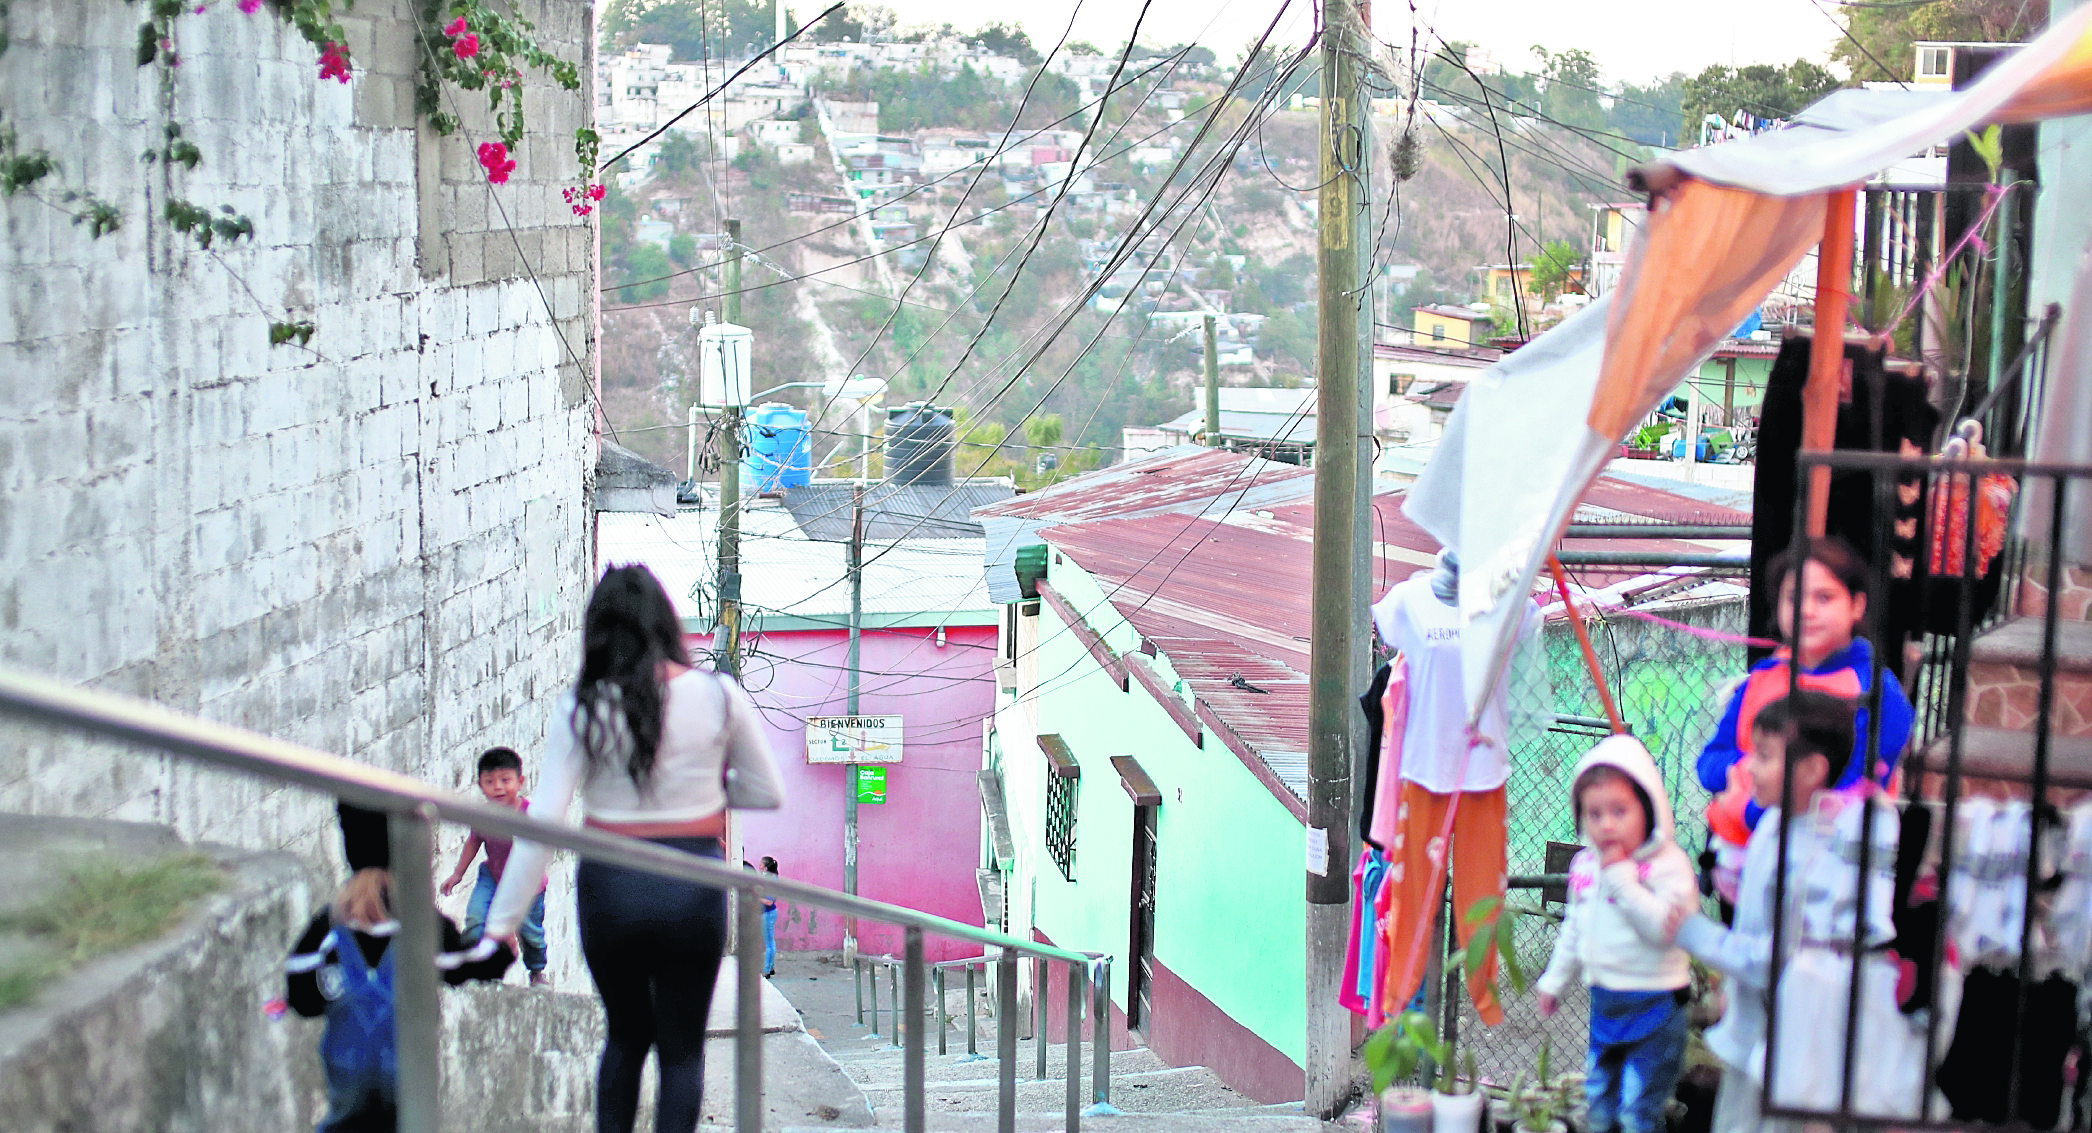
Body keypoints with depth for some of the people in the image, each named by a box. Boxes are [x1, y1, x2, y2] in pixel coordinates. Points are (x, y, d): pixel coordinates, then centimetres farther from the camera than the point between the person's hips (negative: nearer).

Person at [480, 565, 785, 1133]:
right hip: (693, 886, 0)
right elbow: (769, 793, 6)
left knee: (625, 1036, 23)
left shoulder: (581, 709, -7)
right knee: (682, 1050, 12)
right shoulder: (718, 695, -4)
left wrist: (501, 922, -8)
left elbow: (542, 823, -10)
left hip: (609, 887, 0)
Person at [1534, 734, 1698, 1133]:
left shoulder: (1668, 865, -16)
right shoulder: (1585, 864, 5)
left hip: (1654, 1006, -7)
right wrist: (1555, 979, 25)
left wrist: (1621, 877, -26)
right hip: (1604, 1001, 7)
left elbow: (1664, 927, -30)